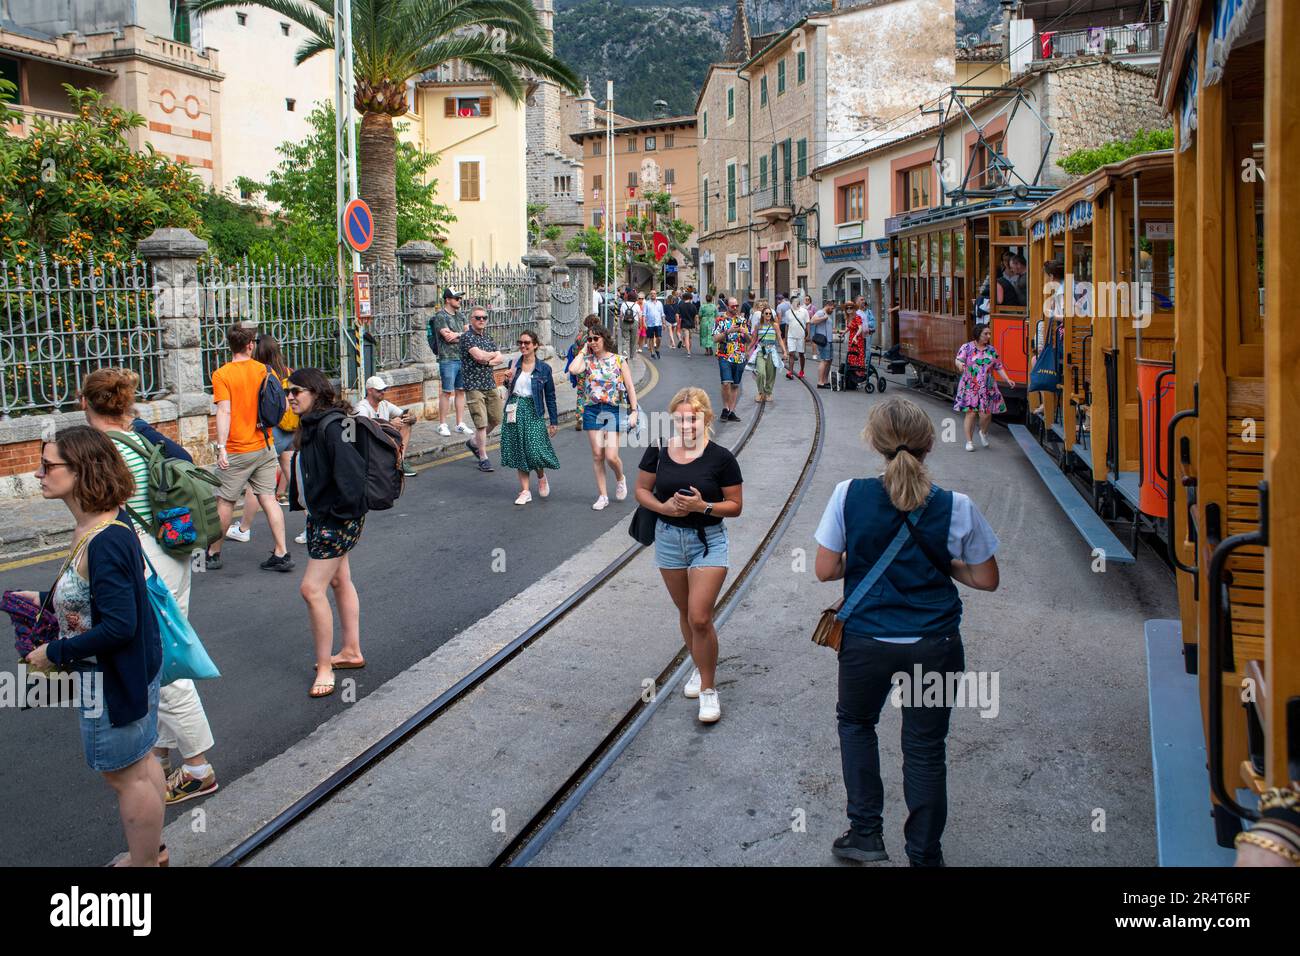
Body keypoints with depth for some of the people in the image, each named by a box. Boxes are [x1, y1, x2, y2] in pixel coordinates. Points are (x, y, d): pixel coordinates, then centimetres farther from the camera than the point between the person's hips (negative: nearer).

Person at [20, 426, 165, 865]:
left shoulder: (105, 542, -30)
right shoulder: (108, 519, -1)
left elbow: (119, 627, -30)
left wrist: (54, 653, -19)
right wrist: (47, 599, 9)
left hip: (115, 676, -10)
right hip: (136, 665, 10)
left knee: (124, 774, 8)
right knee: (140, 760, 23)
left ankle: (144, 861, 26)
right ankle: (151, 849, 41)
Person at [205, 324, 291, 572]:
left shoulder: (222, 375, -9)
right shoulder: (266, 370, 2)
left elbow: (224, 412, -17)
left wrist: (221, 447, -18)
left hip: (236, 451, -4)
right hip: (264, 448, 4)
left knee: (225, 502, 8)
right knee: (268, 499, 5)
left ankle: (213, 553, 20)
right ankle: (282, 554, 2)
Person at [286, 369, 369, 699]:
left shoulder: (331, 426, -22)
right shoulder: (311, 425, 8)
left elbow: (352, 472, -28)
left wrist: (341, 513, -20)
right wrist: (301, 503, 11)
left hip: (338, 520, -10)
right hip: (321, 517, 10)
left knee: (312, 588, -9)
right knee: (339, 581, 18)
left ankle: (324, 668, 2)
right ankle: (351, 652, 32)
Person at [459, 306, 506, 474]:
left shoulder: (488, 337, 15)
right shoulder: (467, 336, -7)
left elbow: (500, 358, 6)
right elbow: (479, 355, -20)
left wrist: (487, 361, -13)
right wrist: (493, 354, -1)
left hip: (490, 384, 7)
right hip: (474, 385, -7)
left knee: (496, 419, 12)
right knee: (481, 422, -8)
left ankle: (474, 442, 34)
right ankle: (483, 458, 0)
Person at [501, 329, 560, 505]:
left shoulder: (544, 368, -2)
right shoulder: (514, 365, 5)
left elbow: (550, 396, 3)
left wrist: (554, 422, 3)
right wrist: (509, 381, -5)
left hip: (533, 412, -3)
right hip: (515, 410, 3)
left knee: (534, 450, -12)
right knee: (518, 451, 5)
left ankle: (541, 477, 21)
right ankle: (525, 491, 14)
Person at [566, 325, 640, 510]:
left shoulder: (619, 360, 0)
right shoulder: (588, 361, 6)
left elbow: (630, 387, 1)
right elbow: (573, 369, -16)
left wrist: (634, 411, -6)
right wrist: (583, 351, -2)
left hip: (613, 411, -3)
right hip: (592, 410, 3)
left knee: (611, 456, -9)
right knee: (597, 455, 2)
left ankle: (620, 478, 25)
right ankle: (602, 496, 12)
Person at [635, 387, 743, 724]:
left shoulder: (721, 458, -12)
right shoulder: (659, 450, -5)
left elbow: (735, 506, -6)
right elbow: (642, 490, 4)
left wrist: (703, 506, -23)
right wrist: (664, 507, -15)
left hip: (708, 541, -3)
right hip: (669, 538, 4)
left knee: (700, 618, -11)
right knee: (686, 613, 17)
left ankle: (708, 689, 6)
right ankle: (701, 668, 40)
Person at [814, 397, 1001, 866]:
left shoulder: (849, 495, -13)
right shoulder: (956, 507, -12)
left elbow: (825, 569, -8)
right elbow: (987, 580, -2)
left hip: (865, 642, 0)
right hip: (933, 646, 0)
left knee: (855, 722, 27)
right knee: (925, 749, 15)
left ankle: (865, 832, 25)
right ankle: (924, 855, 28)